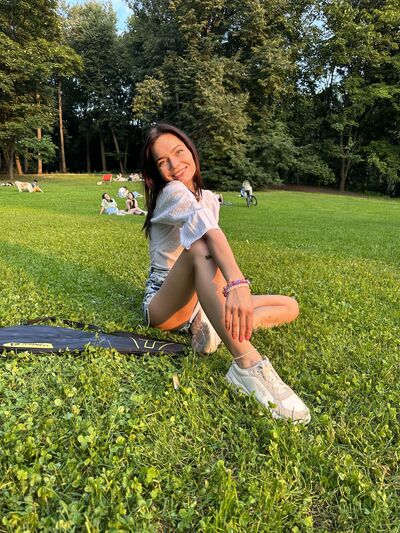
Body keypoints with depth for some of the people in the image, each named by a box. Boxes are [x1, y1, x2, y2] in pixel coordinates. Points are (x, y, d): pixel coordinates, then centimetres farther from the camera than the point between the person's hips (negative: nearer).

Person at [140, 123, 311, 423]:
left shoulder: (209, 198, 11)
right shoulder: (173, 192, -13)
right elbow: (206, 229, -36)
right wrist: (237, 283, -51)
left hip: (200, 304, 7)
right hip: (163, 306, -7)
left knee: (289, 307, 1)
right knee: (200, 247, -38)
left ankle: (218, 326, -22)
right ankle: (247, 365, -48)